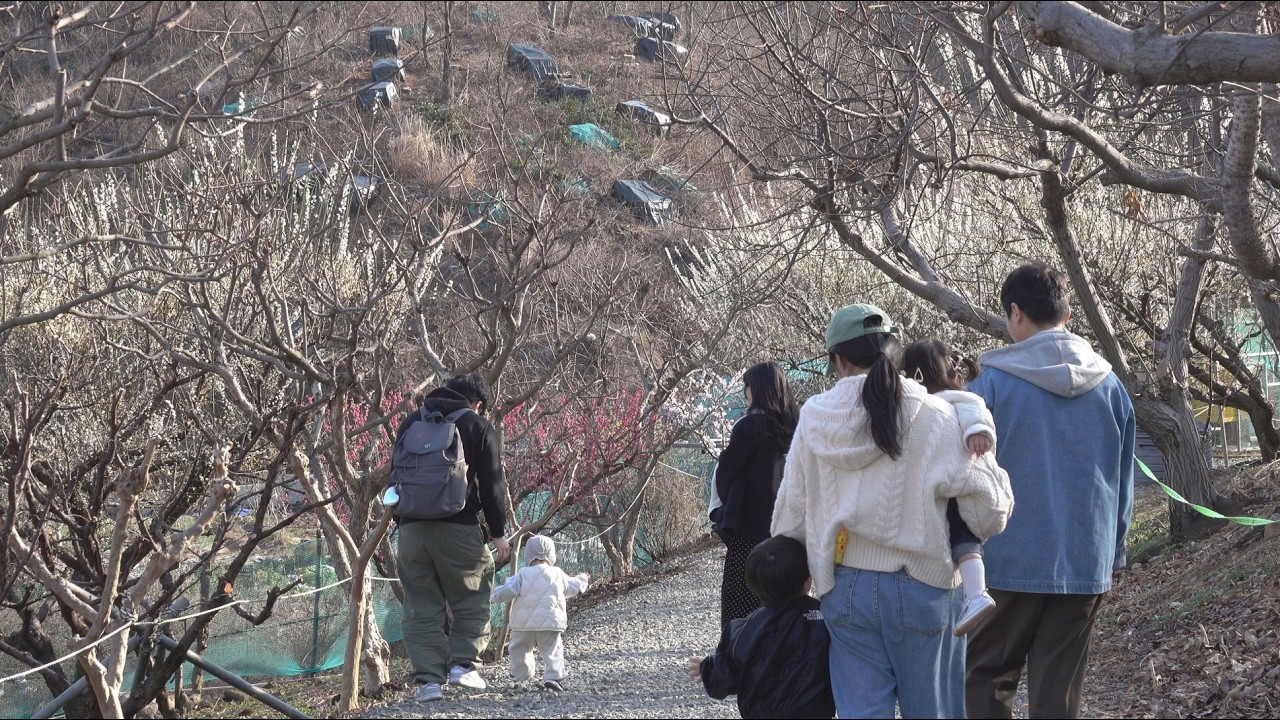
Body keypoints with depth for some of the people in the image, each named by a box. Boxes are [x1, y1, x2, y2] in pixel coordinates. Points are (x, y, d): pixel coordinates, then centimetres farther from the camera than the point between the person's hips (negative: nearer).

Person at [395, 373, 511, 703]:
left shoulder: (410, 424, 16)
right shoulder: (479, 427, 2)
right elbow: (492, 487, -1)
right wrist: (498, 533, 6)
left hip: (412, 527, 4)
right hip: (460, 528, -3)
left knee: (421, 607, 5)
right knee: (471, 599, 11)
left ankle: (429, 678, -1)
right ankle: (463, 663, -1)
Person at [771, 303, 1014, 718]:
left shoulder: (814, 419, -1)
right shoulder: (936, 418, -10)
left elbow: (790, 514, 6)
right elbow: (989, 513, -8)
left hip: (845, 589, 2)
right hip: (920, 589, -2)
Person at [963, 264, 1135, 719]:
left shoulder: (994, 383, -7)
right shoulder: (1109, 386, 4)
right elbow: (1124, 485, 10)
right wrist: (1114, 553, 19)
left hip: (1011, 562, -3)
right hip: (1087, 566, 3)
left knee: (987, 681, 11)